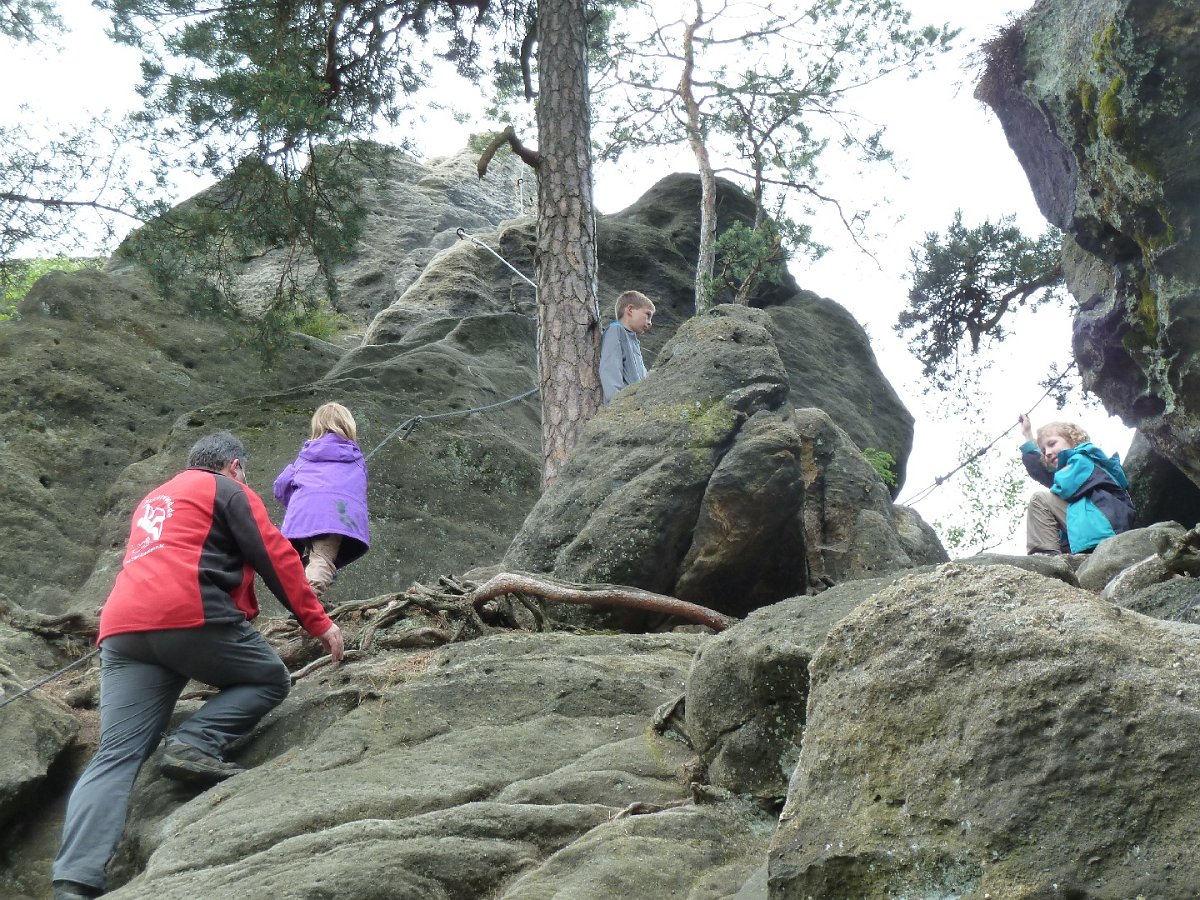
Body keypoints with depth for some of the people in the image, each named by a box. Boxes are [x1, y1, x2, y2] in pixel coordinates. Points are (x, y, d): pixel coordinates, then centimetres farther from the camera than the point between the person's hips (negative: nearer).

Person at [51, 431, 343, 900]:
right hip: (191, 613, -6)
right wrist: (318, 622, 12)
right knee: (270, 678, 16)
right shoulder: (228, 490, 14)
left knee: (116, 756, -3)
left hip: (122, 629, 6)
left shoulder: (151, 501, 36)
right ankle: (195, 744, -9)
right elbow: (276, 557, 6)